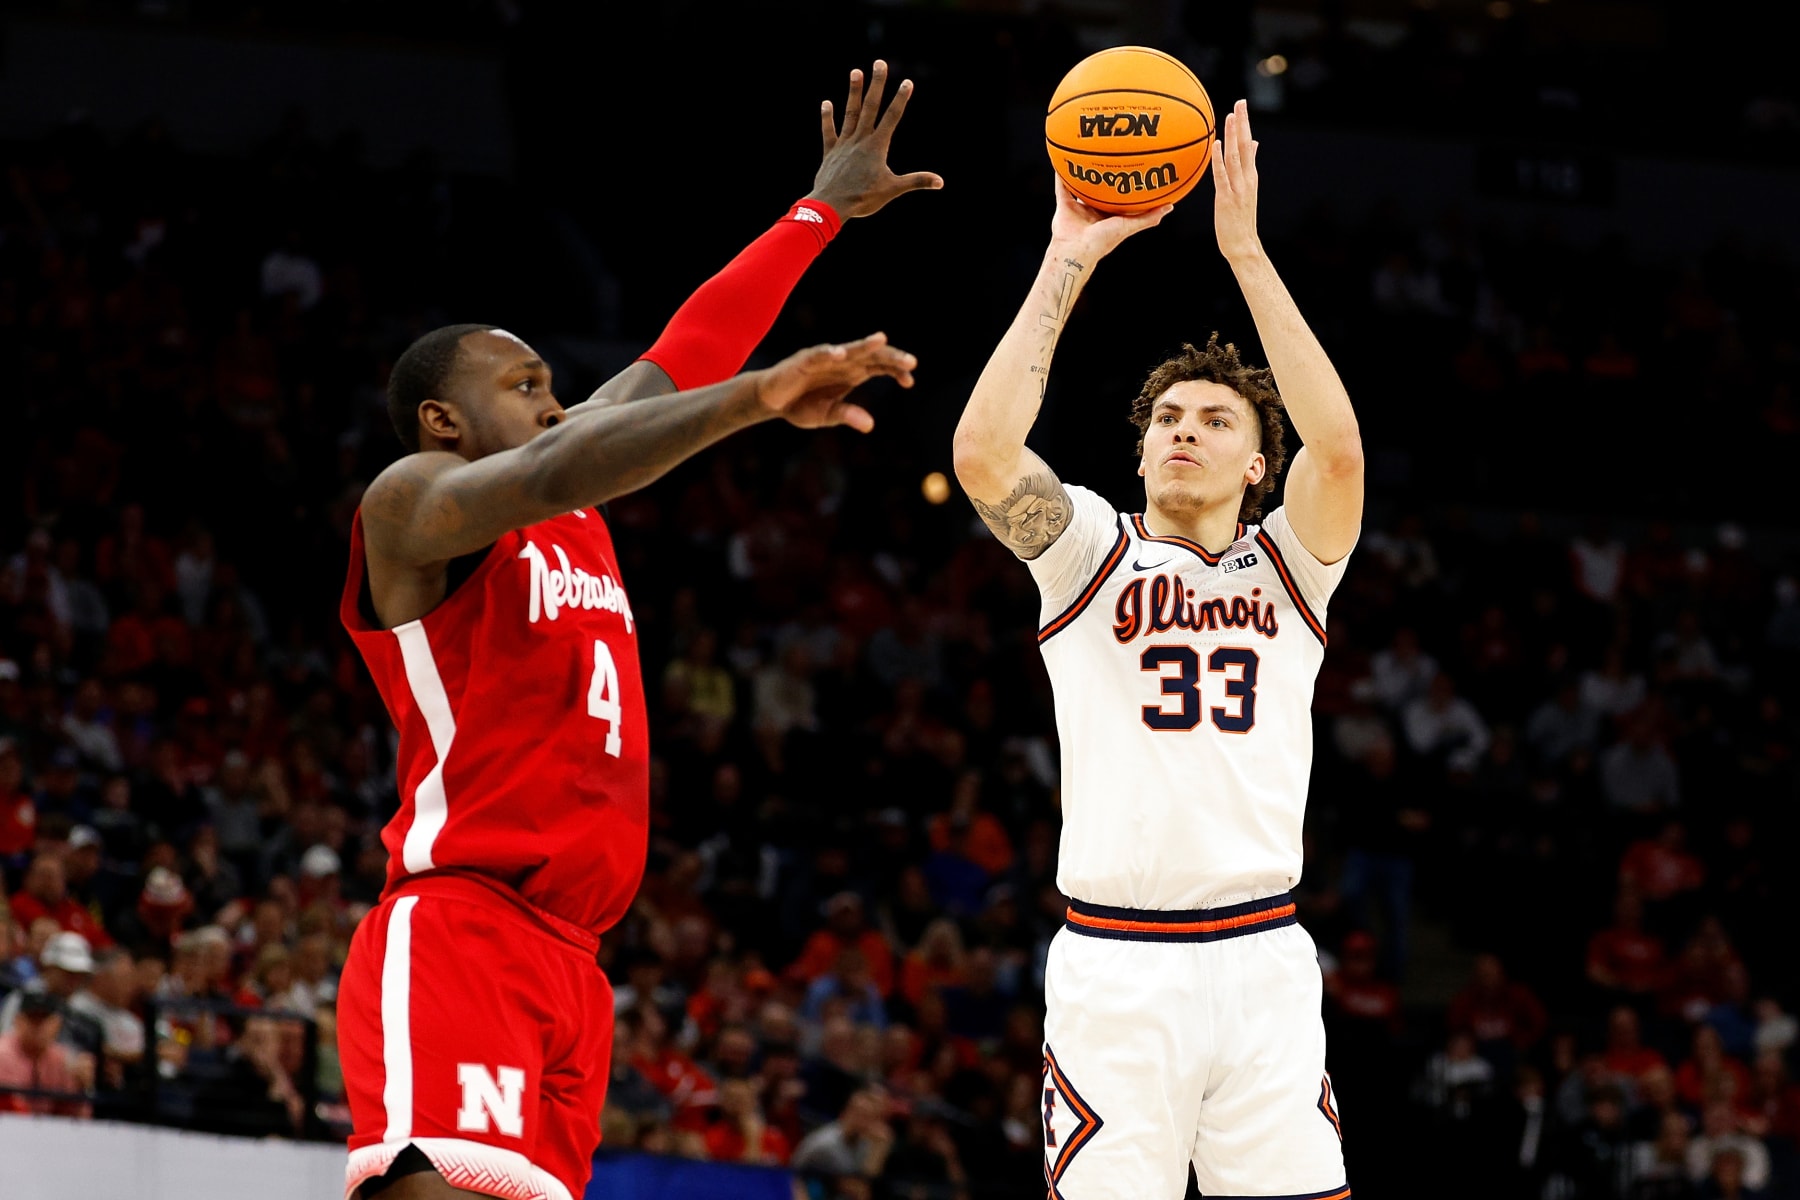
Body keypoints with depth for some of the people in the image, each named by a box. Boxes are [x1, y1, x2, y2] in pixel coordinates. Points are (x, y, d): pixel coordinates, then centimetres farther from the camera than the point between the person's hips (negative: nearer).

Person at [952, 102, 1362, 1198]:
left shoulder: (1287, 568, 12)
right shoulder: (1093, 555, 9)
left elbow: (1338, 446, -8)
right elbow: (983, 450, -9)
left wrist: (1246, 251, -9)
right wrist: (1069, 262, -6)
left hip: (1263, 962, 1)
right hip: (1115, 965, -1)